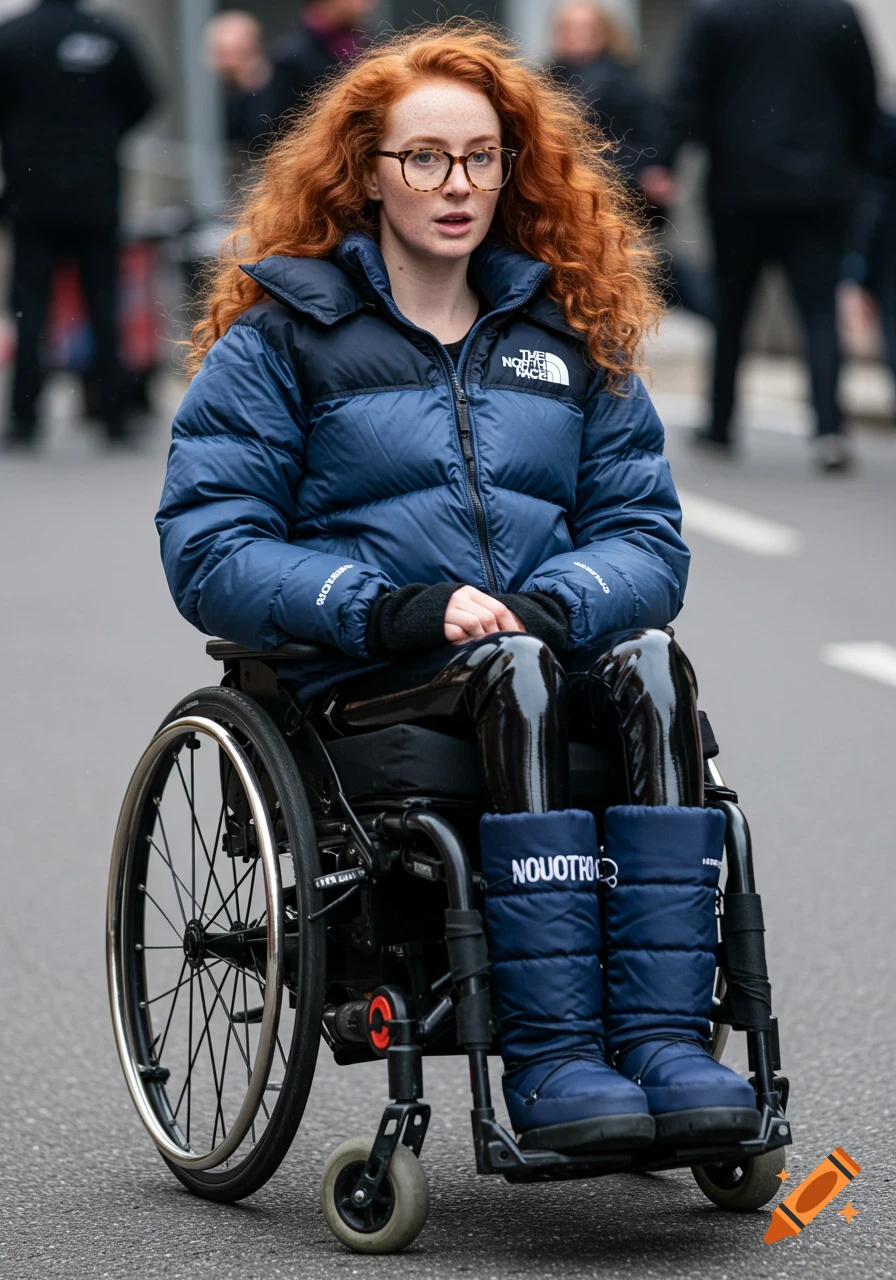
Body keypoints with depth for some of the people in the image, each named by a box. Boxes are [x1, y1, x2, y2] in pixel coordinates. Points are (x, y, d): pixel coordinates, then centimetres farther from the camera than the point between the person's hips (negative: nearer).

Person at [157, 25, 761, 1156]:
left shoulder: (569, 339, 19)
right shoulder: (280, 339, 8)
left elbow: (645, 532, 12)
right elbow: (208, 552, -2)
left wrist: (555, 603, -12)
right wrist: (394, 609, -17)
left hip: (546, 648, 3)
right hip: (358, 682, -3)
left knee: (653, 666, -30)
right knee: (515, 677, -35)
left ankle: (664, 1037, -39)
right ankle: (548, 1056, -41)